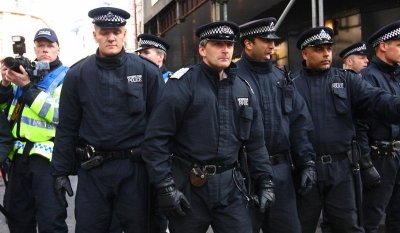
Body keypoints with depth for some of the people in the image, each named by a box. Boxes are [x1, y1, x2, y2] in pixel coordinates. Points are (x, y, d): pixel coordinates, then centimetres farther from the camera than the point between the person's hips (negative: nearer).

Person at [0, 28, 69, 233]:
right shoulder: (25, 70, 13)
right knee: (17, 216, 16)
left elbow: (59, 114, -17)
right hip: (19, 154, 6)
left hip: (47, 154, -6)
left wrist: (27, 86, -18)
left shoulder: (66, 77, -3)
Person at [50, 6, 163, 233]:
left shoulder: (147, 71, -2)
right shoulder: (77, 75, 2)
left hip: (135, 166, -1)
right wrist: (61, 171, 2)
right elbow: (67, 127, 5)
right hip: (93, 168, 1)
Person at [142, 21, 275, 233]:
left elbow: (255, 141, 14)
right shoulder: (184, 83, -10)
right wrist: (164, 185, -16)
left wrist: (265, 181, 9)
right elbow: (156, 137, -13)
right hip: (189, 185, -4)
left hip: (230, 184, 5)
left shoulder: (243, 89, 9)